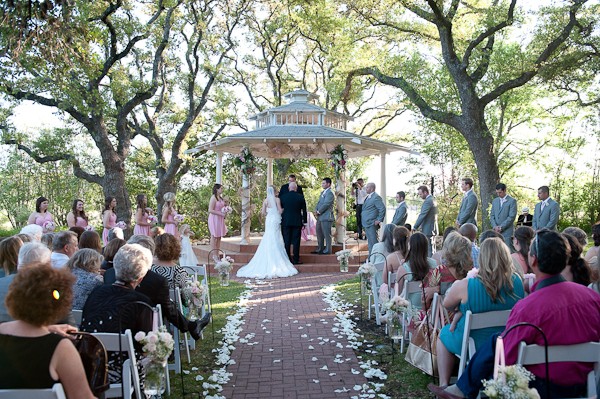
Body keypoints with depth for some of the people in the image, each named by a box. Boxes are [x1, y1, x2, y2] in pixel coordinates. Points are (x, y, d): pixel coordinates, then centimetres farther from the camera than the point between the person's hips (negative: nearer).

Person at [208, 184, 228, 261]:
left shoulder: (221, 198, 11)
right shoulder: (213, 198, -13)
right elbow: (210, 210, -18)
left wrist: (225, 213, 6)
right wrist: (221, 213, -19)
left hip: (220, 219, 8)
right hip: (214, 219, -8)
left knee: (219, 237, 10)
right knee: (214, 237, -2)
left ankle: (217, 255, 16)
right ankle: (214, 255, 3)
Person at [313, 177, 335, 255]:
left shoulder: (330, 193, -11)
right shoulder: (322, 192, 19)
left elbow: (326, 204, -18)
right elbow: (319, 202, 18)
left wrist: (318, 212, -12)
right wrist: (316, 210, 1)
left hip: (326, 216, -10)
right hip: (320, 217, 10)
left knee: (327, 234, -3)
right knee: (319, 233, 15)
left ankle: (327, 250, 3)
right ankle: (320, 249, 24)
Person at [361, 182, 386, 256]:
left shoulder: (376, 197, -15)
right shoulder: (368, 197, 15)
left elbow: (382, 208, -20)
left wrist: (379, 220, -18)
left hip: (371, 224, -10)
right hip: (366, 223, 10)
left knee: (373, 241, -6)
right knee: (370, 242, 15)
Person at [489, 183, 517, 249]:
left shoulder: (512, 201, -2)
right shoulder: (495, 201, 16)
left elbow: (511, 217, -10)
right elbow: (492, 215, 13)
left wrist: (501, 227, -13)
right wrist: (495, 226, -4)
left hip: (507, 232, -5)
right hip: (496, 231, 5)